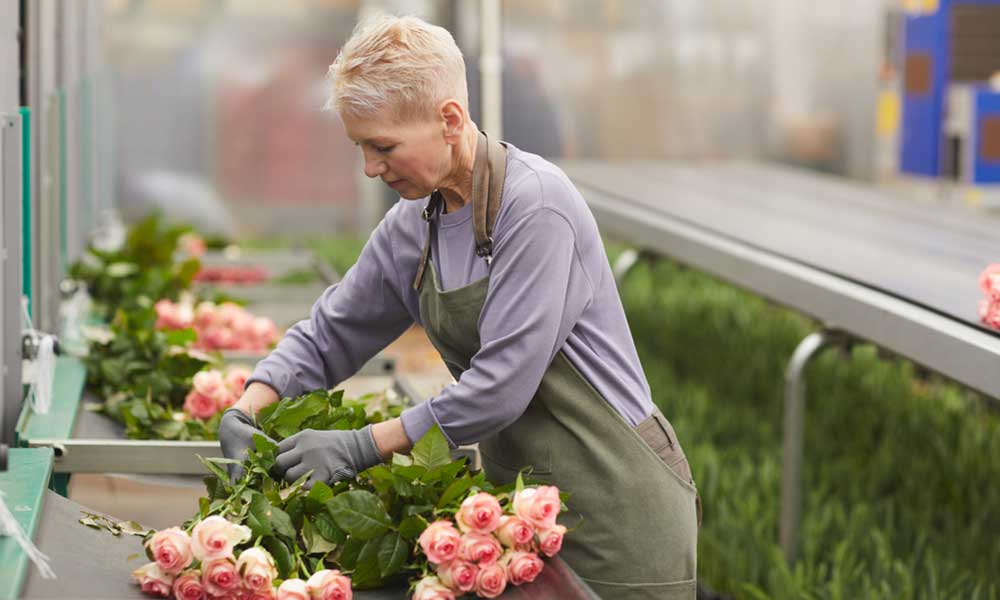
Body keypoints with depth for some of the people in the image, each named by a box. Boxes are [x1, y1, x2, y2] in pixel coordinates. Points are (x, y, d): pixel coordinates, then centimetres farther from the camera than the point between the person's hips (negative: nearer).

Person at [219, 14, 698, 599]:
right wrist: (247, 411, -2)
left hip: (615, 506, -7)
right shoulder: (411, 227, 4)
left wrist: (363, 446, -21)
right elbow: (329, 335, 15)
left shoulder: (534, 204, -20)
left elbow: (501, 386, -24)